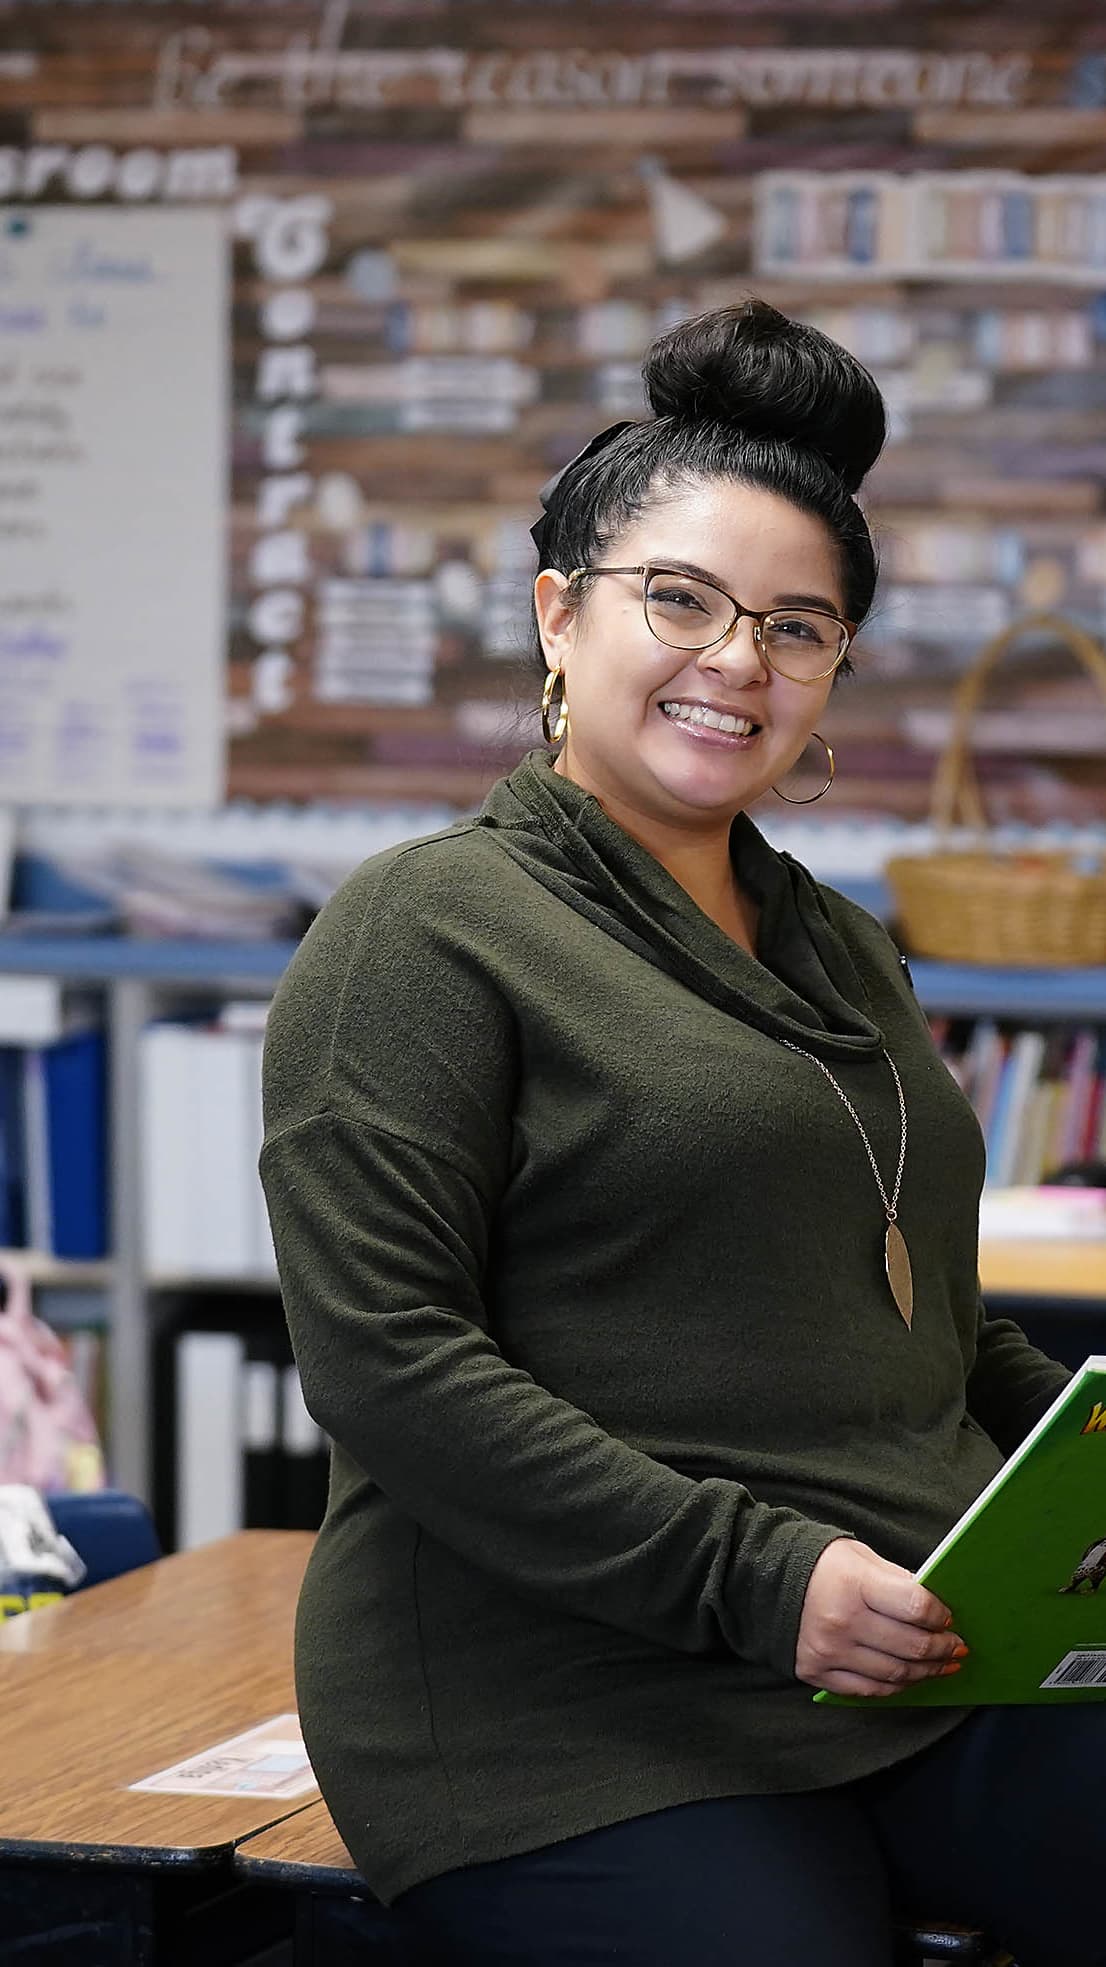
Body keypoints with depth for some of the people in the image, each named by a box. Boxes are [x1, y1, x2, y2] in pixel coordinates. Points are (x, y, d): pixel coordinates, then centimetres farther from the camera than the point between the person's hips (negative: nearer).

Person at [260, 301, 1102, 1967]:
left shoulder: (843, 954, 23)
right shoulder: (430, 933, -2)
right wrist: (749, 1576, -18)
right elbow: (381, 1358, -12)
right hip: (579, 1733, -6)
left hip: (938, 1669, 6)